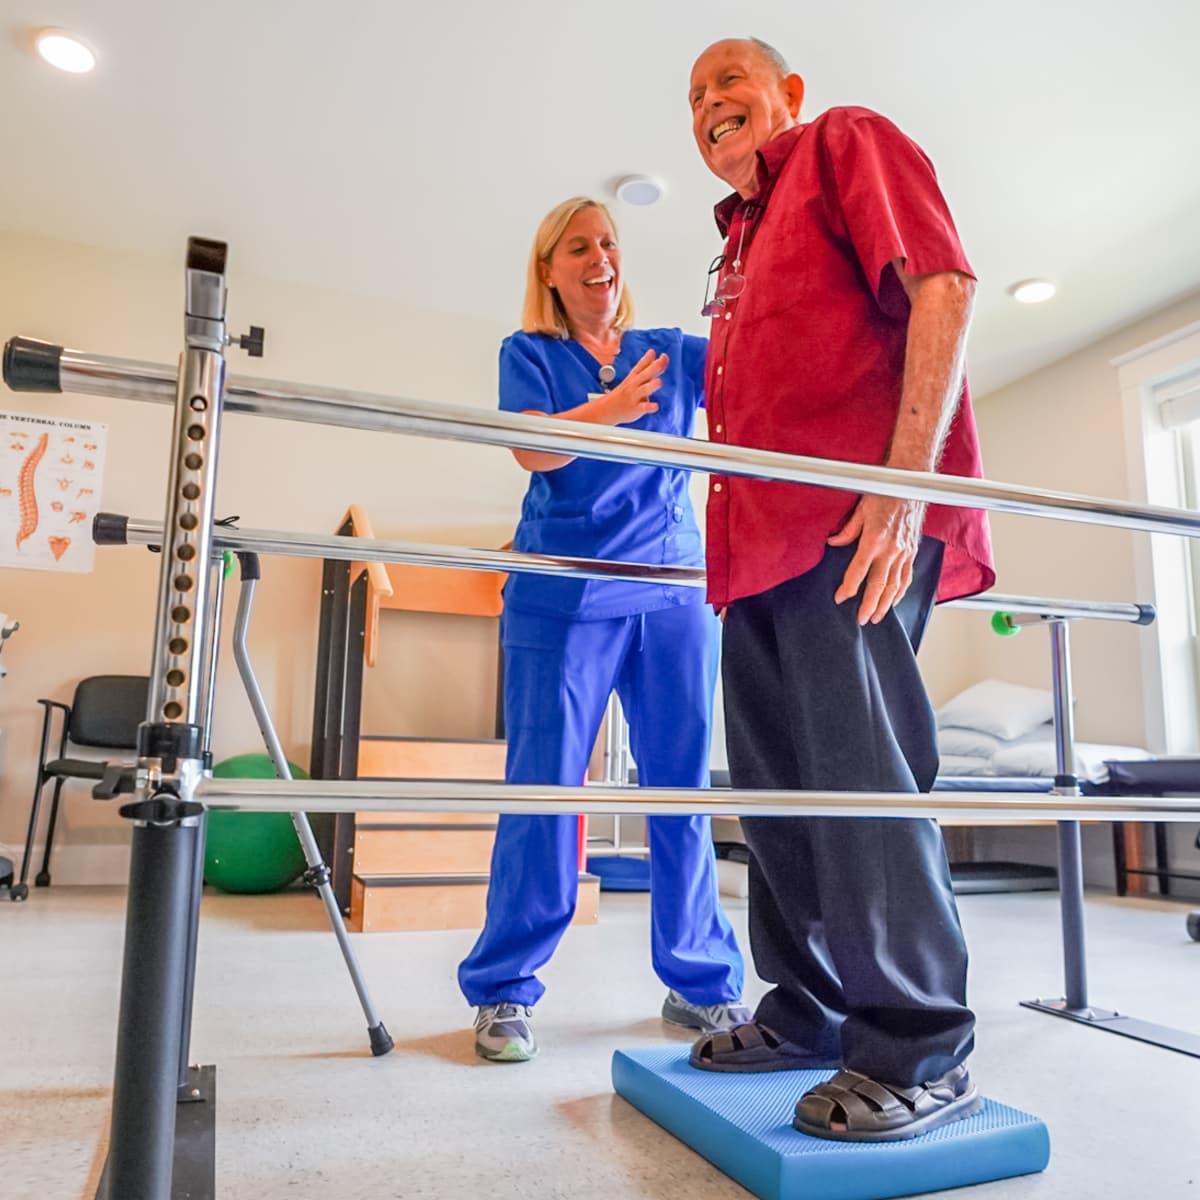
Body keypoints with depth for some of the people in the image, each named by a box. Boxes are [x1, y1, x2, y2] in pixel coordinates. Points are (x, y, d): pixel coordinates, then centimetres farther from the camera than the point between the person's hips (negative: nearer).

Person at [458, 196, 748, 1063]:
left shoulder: (672, 350, 16)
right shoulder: (530, 352, 8)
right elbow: (533, 449, -10)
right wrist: (610, 410, -28)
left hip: (676, 594, 3)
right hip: (565, 597, -2)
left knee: (683, 791, 5)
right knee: (542, 789, -3)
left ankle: (702, 983, 18)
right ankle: (504, 990, 11)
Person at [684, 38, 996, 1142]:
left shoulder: (847, 142, 9)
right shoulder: (741, 243, 31)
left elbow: (943, 288, -7)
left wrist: (906, 481, -18)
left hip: (856, 518, -8)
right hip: (763, 536, 9)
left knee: (856, 772, -11)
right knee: (777, 784, 8)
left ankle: (918, 1052, 2)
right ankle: (808, 1015, 20)